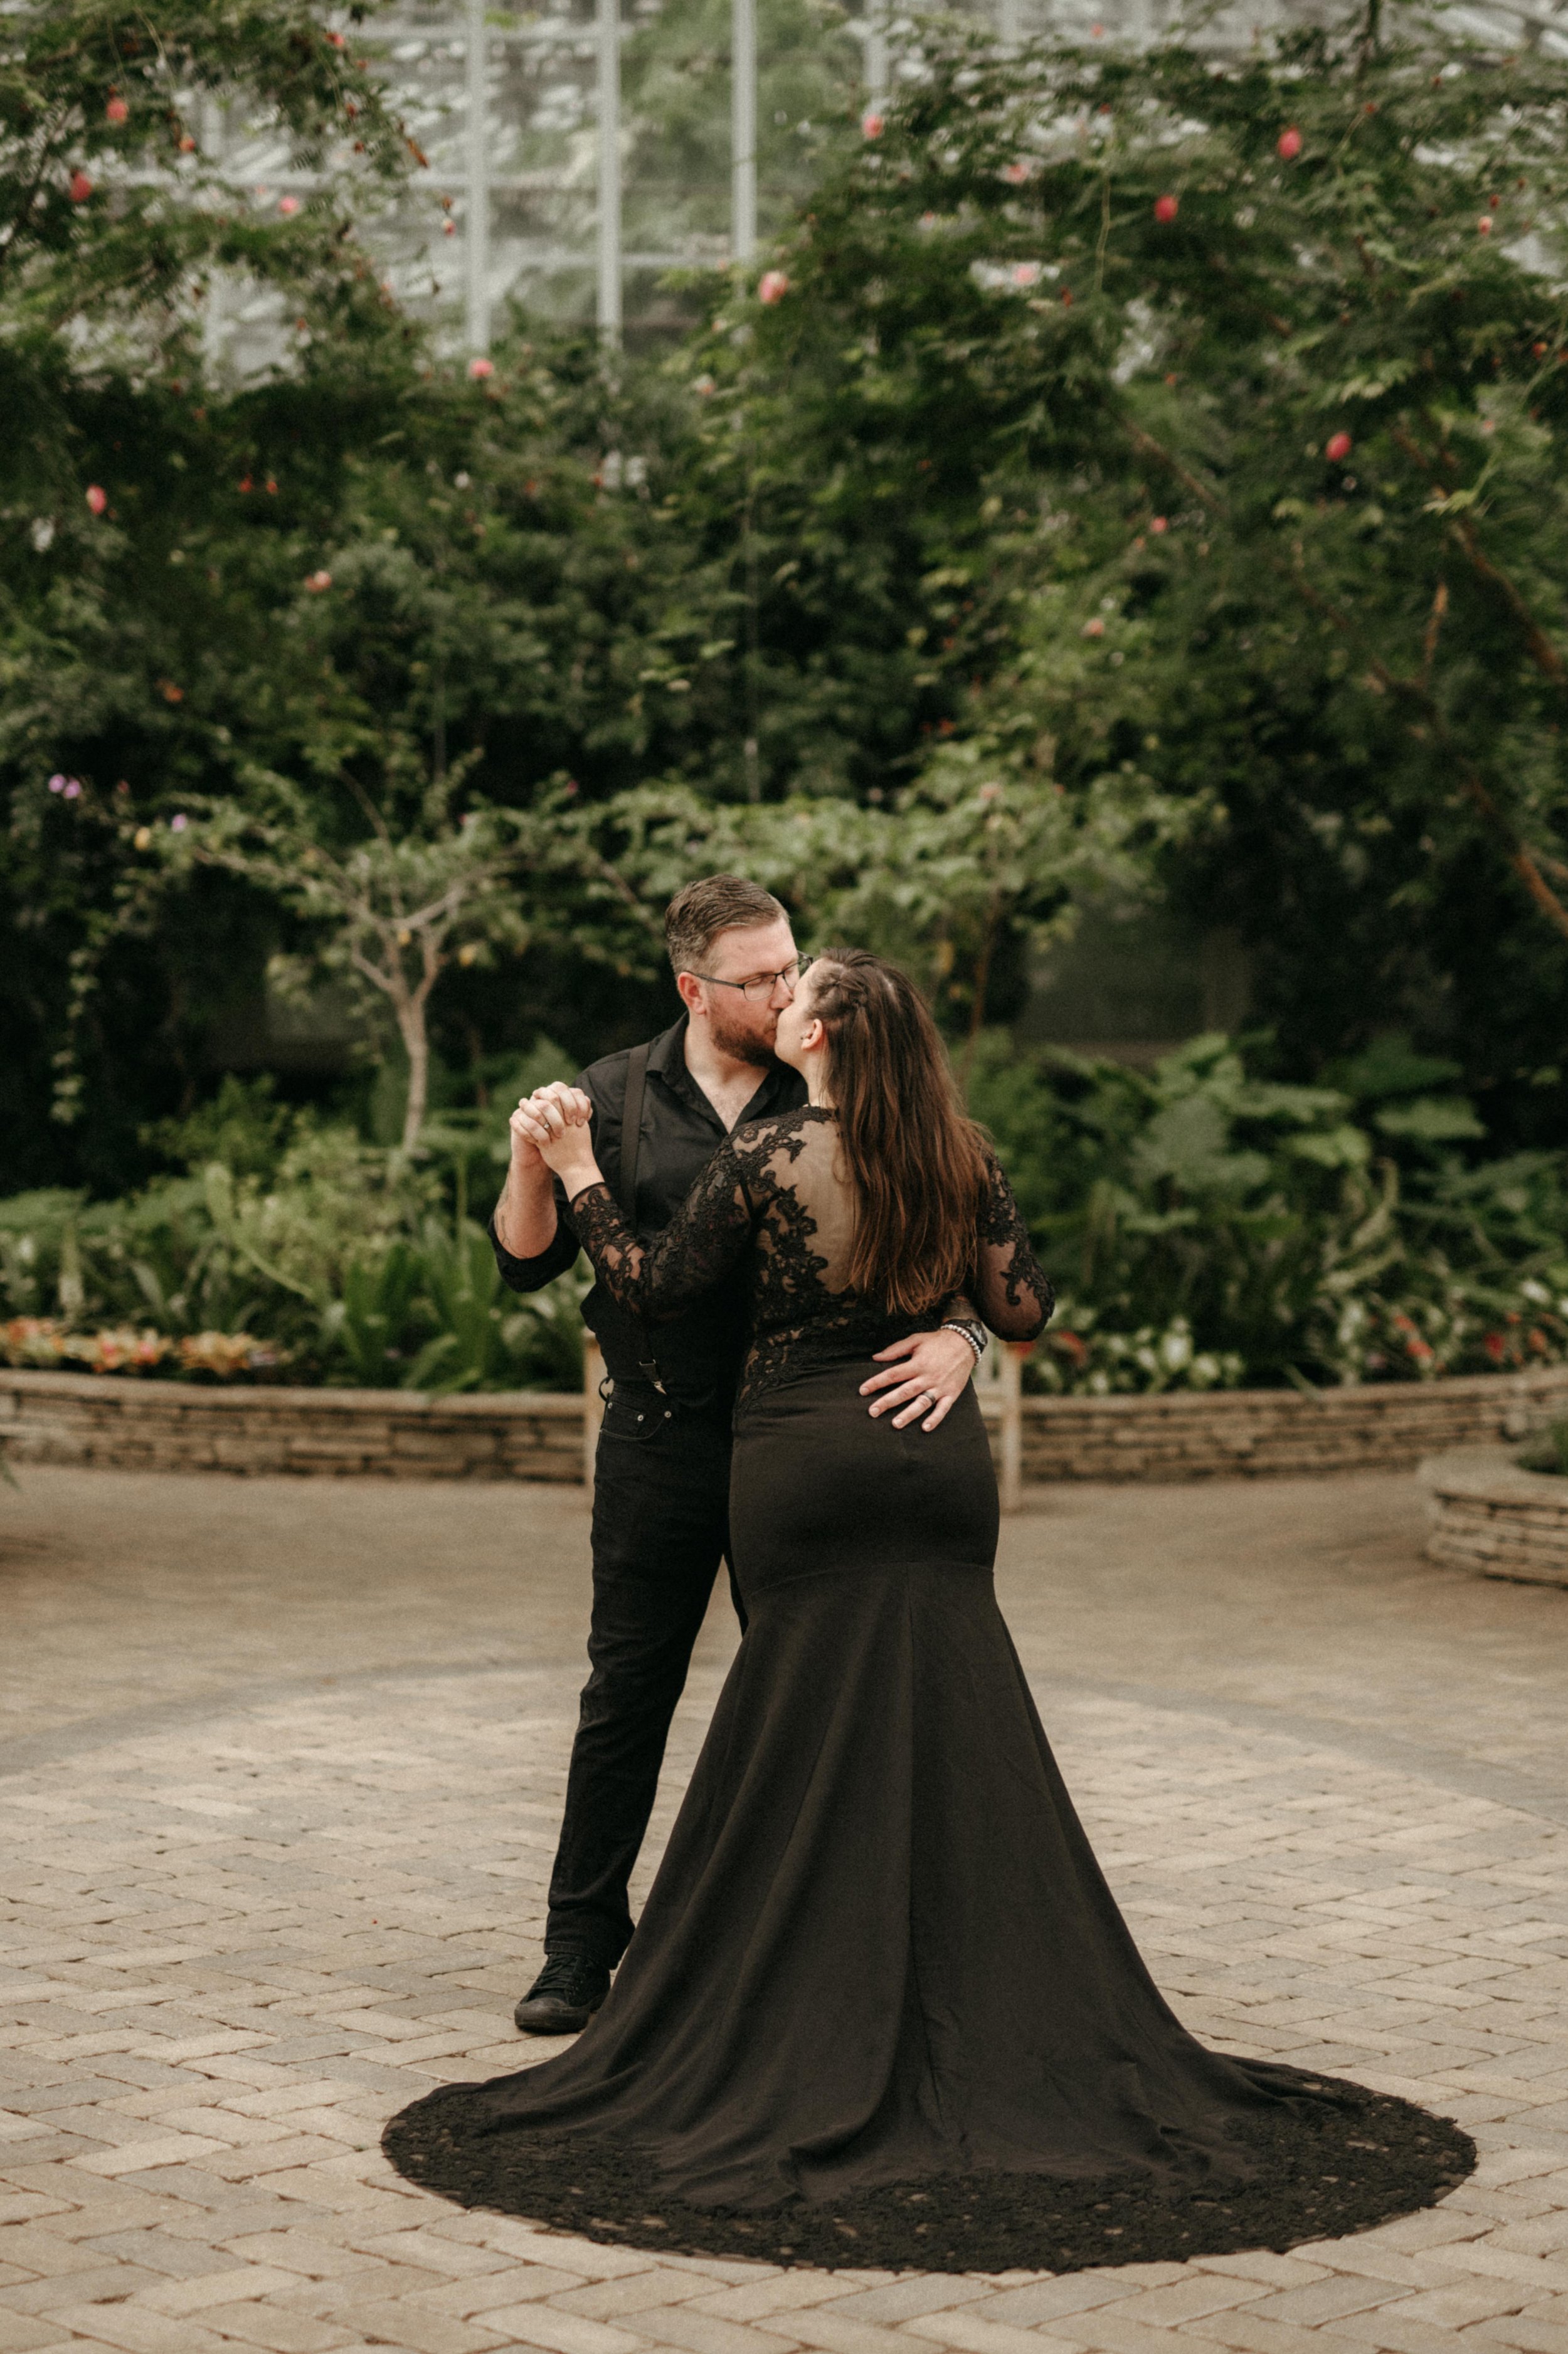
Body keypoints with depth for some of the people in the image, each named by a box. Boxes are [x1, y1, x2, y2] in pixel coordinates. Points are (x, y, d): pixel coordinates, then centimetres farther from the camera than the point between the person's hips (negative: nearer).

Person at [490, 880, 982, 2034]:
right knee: (626, 1697, 5)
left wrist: (957, 1337, -24)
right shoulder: (616, 1098, 3)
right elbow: (528, 1263, 2)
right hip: (661, 1444, 0)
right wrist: (533, 1162, -17)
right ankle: (583, 1946, 17)